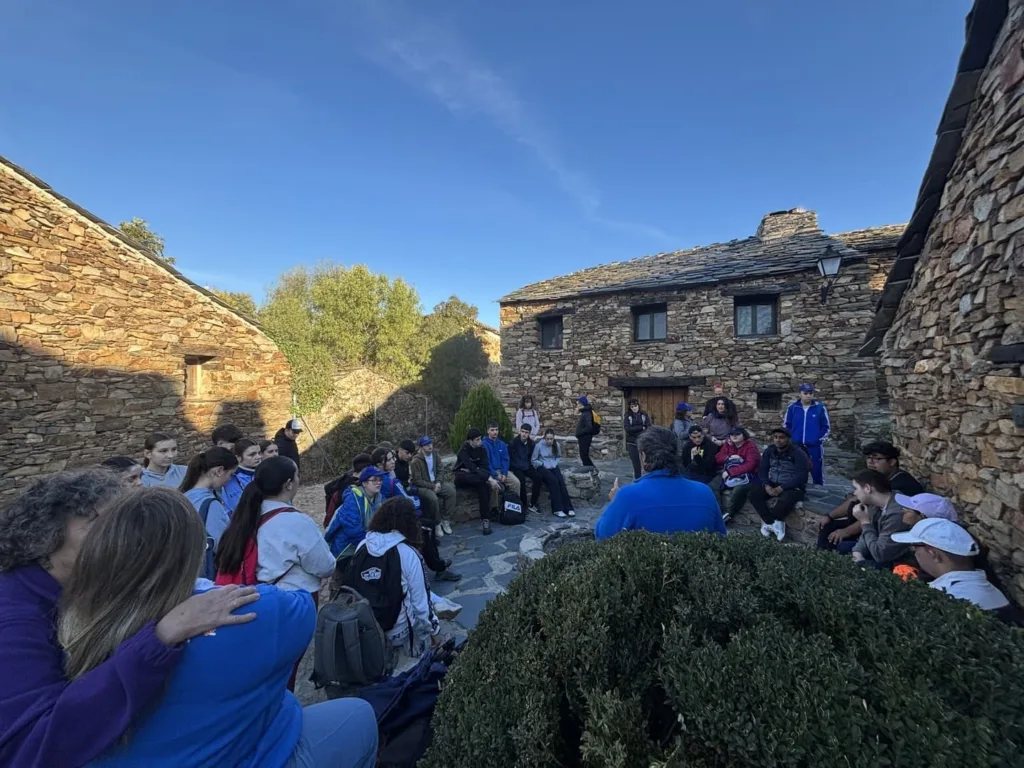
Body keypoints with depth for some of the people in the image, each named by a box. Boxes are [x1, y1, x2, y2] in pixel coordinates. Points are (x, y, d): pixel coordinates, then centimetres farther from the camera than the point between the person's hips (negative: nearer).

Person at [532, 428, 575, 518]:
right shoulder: (539, 445, -9)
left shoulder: (557, 445, 3)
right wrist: (543, 464, -11)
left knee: (561, 481, -25)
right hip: (542, 468, -4)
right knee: (554, 481, -30)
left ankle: (568, 508, -23)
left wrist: (555, 463, 2)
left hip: (554, 467, 4)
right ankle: (557, 509, -27)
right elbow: (534, 460, -1)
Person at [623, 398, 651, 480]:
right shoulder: (627, 416, 3)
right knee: (636, 464, 2)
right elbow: (627, 428, -10)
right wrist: (641, 428, -10)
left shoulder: (644, 414, 4)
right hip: (632, 443, 0)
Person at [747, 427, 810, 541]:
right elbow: (763, 470, 4)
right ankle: (773, 523, -20)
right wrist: (766, 486, -15)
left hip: (793, 487, -5)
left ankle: (768, 522, -15)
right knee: (754, 493, -21)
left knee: (785, 500, -38)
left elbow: (801, 477, -20)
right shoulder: (769, 451, 4)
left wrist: (781, 488, -25)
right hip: (773, 484, 5)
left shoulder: (798, 454, -13)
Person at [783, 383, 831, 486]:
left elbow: (826, 427, 3)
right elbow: (786, 425, 8)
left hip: (814, 446, -1)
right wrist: (791, 438, 1)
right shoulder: (792, 407, -1)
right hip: (796, 446, 1)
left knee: (817, 471, 3)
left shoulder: (820, 407, -4)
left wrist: (819, 439, -5)